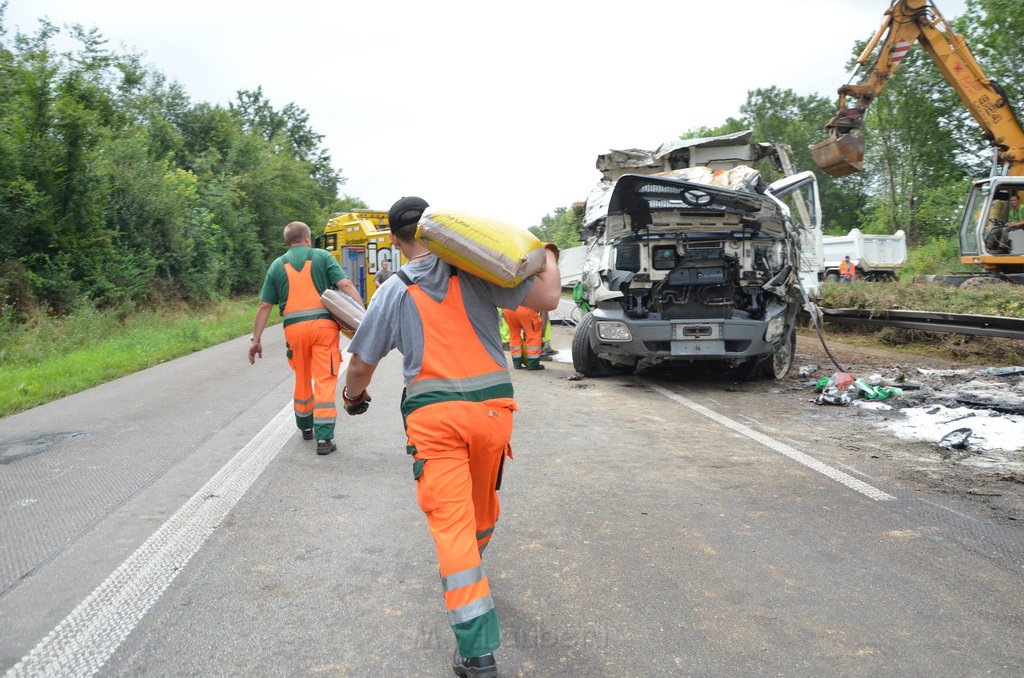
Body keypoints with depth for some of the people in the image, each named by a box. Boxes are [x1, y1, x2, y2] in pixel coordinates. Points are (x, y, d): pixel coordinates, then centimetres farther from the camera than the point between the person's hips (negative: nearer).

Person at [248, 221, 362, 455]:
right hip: (323, 323, -2)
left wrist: (256, 339, 13)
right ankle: (324, 438, -7)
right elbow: (346, 285, -6)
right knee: (325, 380, -2)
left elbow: (264, 305, 10)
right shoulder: (322, 256, 7)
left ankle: (305, 427, 36)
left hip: (294, 328, 3)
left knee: (302, 378, 19)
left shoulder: (277, 265, 13)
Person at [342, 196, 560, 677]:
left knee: (450, 521, -4)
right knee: (481, 504, 24)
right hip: (491, 407, 3)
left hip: (433, 415, -2)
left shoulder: (393, 292, 4)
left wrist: (353, 396, 31)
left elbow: (360, 366, 9)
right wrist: (548, 256, 17)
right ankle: (469, 571, 52)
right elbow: (547, 299, -3)